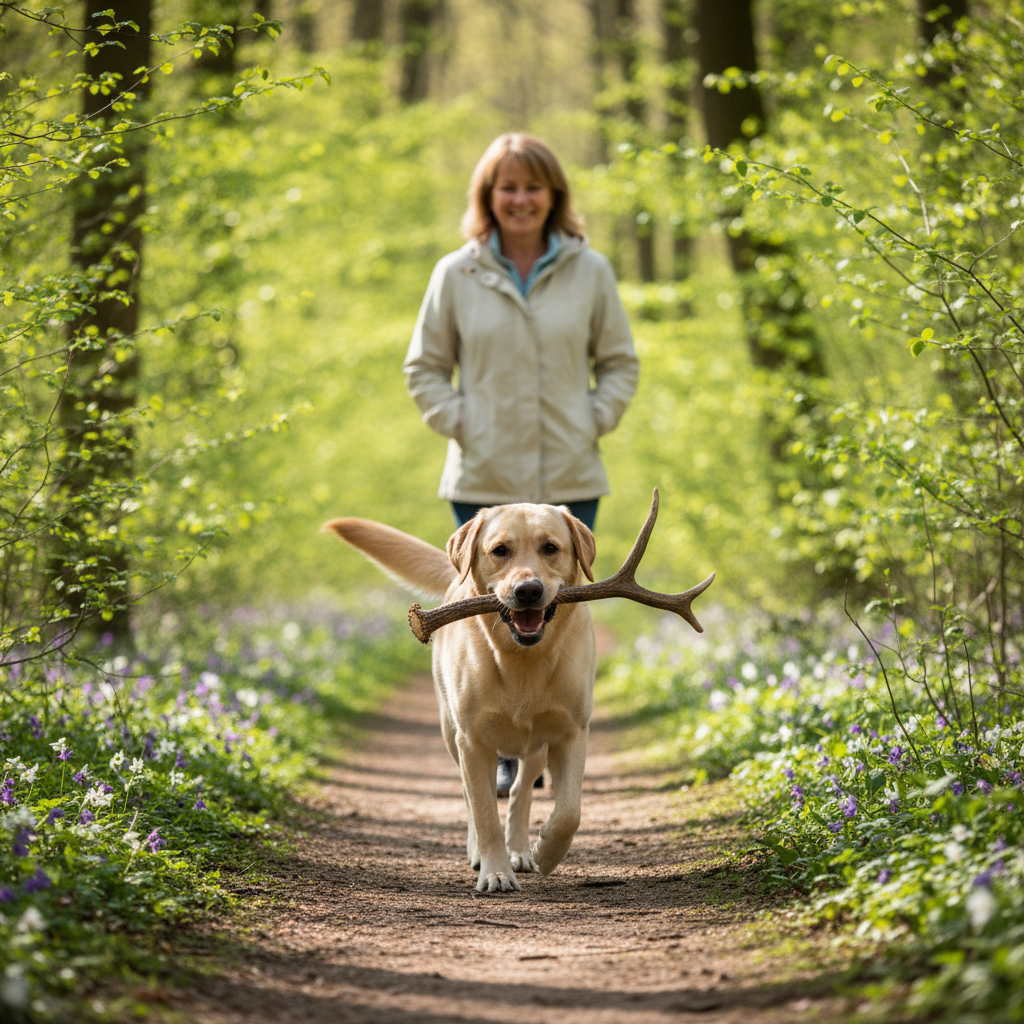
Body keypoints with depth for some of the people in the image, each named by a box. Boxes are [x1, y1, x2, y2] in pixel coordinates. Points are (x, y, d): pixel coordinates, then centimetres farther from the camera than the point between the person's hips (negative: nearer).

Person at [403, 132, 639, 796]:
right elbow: (424, 367, 10)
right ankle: (505, 754, 11)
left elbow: (620, 362, 12)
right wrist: (458, 423, -3)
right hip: (484, 480, 0)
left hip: (570, 478, 1)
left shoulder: (591, 272, 4)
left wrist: (594, 421, -1)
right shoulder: (456, 275, 2)